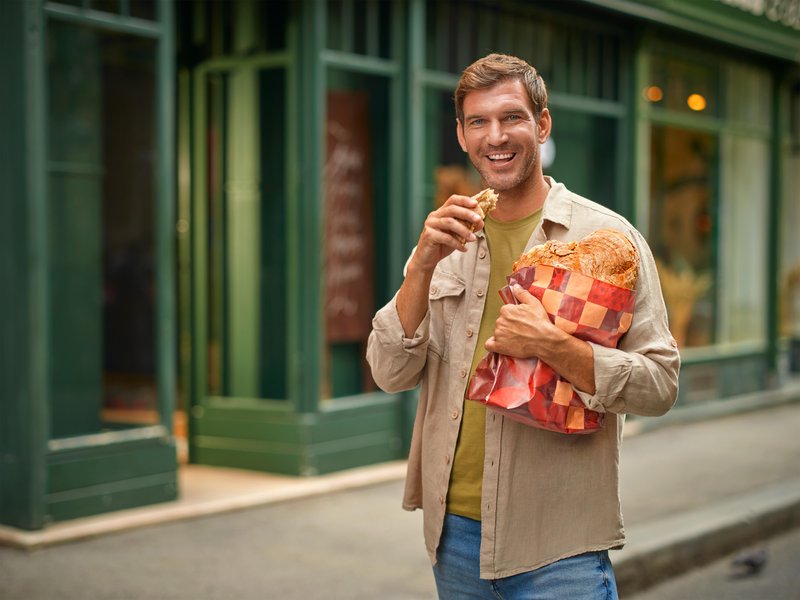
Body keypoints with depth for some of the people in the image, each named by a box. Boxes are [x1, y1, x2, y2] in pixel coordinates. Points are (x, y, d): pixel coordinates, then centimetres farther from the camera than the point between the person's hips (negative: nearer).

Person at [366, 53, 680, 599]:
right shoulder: (445, 240, 7)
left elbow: (660, 385, -8)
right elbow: (391, 375, -1)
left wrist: (550, 345, -21)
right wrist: (423, 265, -13)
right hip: (453, 529, 4)